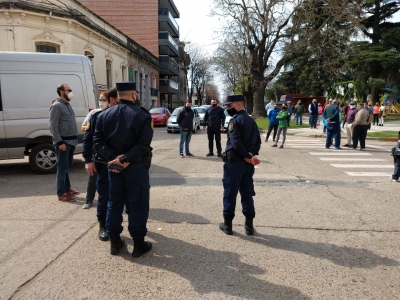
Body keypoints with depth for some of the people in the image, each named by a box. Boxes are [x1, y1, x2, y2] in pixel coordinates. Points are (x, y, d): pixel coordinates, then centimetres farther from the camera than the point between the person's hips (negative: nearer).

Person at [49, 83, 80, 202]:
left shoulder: (67, 105, 15)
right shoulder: (57, 106, -12)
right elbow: (53, 126, -17)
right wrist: (59, 142, -21)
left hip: (71, 141, 9)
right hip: (63, 142, -9)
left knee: (67, 167, 18)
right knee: (62, 168, -3)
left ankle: (67, 189, 30)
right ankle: (61, 194, 5)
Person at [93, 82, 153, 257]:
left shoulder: (104, 115, 6)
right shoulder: (143, 116, -8)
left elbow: (98, 142, -3)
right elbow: (143, 145, -19)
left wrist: (113, 158, -11)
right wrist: (124, 159, -19)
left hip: (113, 166, 5)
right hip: (136, 166, -4)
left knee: (114, 203, 15)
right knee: (137, 204, 5)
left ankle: (114, 242, 24)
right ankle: (138, 244, 14)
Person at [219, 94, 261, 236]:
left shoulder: (235, 120, -12)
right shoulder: (251, 120, 13)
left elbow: (236, 143, -23)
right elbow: (258, 141, 10)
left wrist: (248, 156, -13)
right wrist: (252, 155, -2)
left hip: (234, 162, -7)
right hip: (248, 163, 8)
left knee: (230, 193, 4)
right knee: (247, 193, 12)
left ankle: (228, 224, 14)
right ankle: (249, 226, 18)